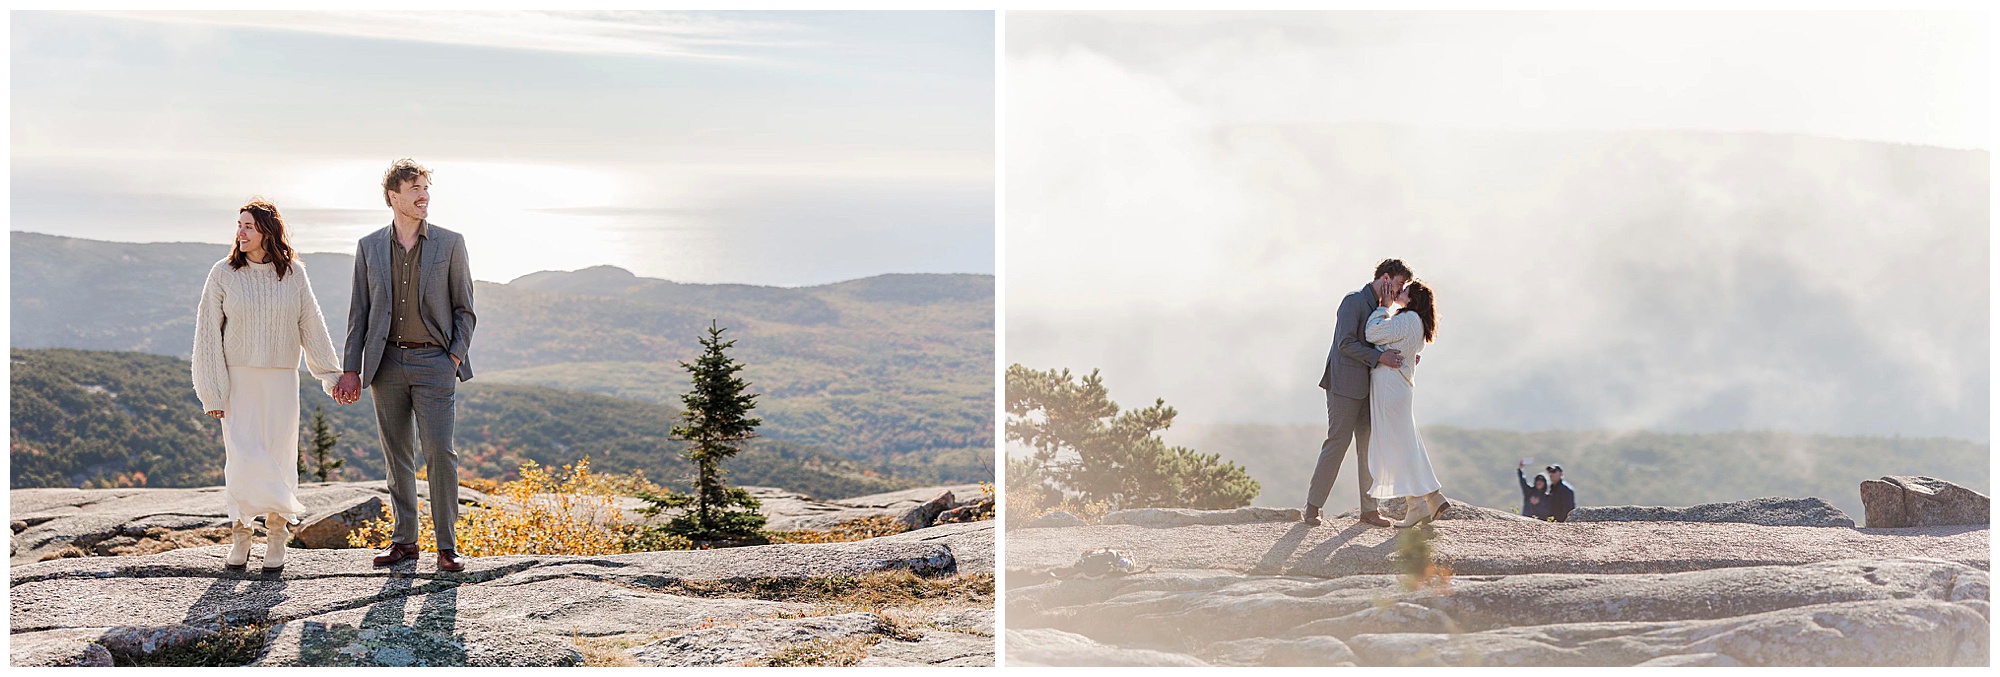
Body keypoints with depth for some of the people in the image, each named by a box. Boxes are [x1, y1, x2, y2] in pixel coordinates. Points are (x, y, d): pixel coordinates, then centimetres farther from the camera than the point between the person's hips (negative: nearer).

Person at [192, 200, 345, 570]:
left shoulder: (293, 273, 2)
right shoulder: (224, 273, -2)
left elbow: (311, 326, 8)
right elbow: (208, 332, -1)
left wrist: (331, 375, 6)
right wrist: (212, 392, -5)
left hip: (281, 378, 1)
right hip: (238, 378, -1)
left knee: (279, 457, 1)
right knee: (242, 457, -8)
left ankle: (276, 538, 13)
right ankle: (240, 533, 8)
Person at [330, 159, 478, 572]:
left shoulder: (449, 244, 3)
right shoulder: (369, 247, 8)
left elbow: (464, 308, 5)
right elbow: (359, 312, 9)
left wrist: (456, 357, -6)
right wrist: (351, 370, 4)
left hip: (434, 361, -2)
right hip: (387, 362, 2)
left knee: (440, 452, -8)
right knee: (398, 456, 7)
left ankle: (446, 545, -2)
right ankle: (404, 540, 17)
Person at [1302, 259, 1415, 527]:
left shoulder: (1378, 306, 18)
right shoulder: (1353, 300, -9)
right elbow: (1346, 343, -17)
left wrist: (1401, 356, 6)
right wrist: (1379, 357, -22)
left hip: (1365, 386, 9)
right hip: (1345, 382, -9)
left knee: (1368, 445, 7)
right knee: (1337, 442, -9)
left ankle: (1369, 509, 11)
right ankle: (1312, 507, -2)